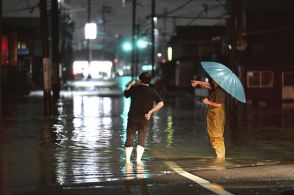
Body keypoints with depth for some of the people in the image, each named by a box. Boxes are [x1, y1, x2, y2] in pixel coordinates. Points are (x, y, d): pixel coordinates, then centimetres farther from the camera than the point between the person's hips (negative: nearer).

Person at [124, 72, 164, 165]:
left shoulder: (134, 89, -1)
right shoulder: (152, 92, -3)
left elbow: (125, 93, 20)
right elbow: (161, 104, -11)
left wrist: (130, 85, 33)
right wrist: (150, 112, -10)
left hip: (132, 117, 1)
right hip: (144, 119, -1)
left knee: (129, 139, 8)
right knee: (141, 140, 6)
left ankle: (127, 159, 3)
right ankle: (138, 159, -2)